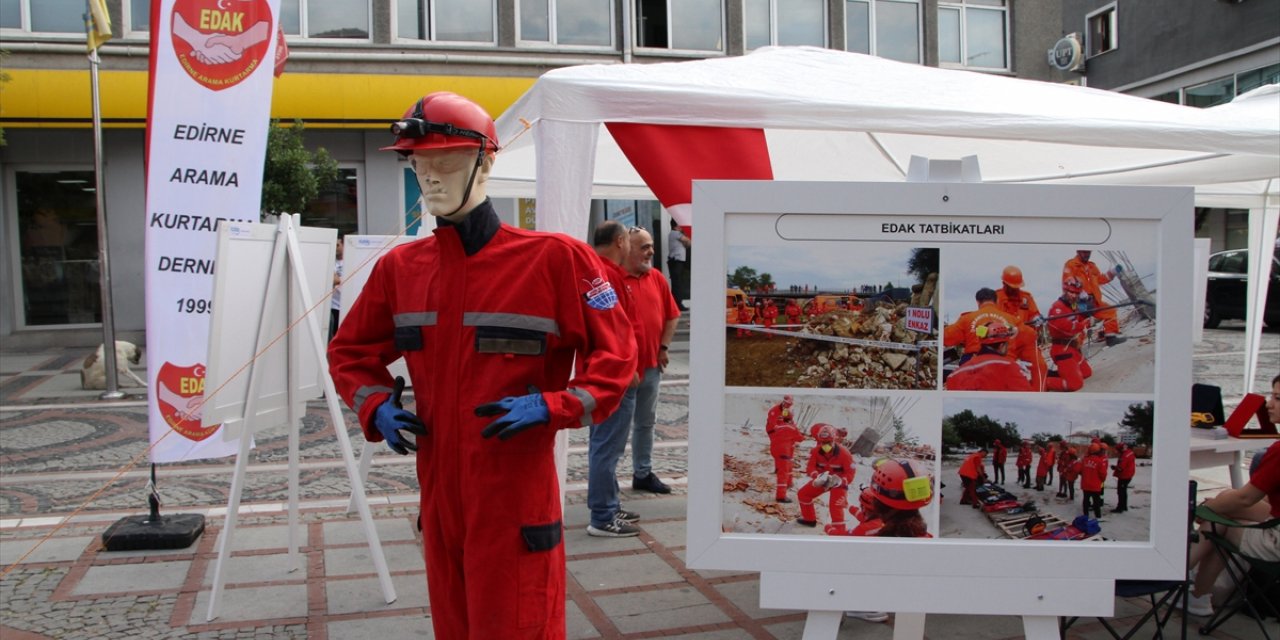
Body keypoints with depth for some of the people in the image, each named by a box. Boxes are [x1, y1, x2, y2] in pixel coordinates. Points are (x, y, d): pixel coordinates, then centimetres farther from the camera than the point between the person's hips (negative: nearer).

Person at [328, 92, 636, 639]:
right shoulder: (399, 268, 6)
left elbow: (614, 356, -5)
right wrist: (375, 405, 1)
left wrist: (552, 406, -19)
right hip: (438, 495, 5)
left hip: (517, 502, -5)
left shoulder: (555, 258, -8)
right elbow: (350, 350, 19)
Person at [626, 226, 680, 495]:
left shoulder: (657, 278, 7)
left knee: (646, 422, 17)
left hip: (651, 364, 6)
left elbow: (671, 315, 16)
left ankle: (643, 473, 30)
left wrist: (664, 348, 7)